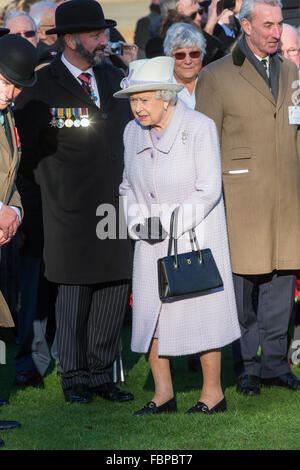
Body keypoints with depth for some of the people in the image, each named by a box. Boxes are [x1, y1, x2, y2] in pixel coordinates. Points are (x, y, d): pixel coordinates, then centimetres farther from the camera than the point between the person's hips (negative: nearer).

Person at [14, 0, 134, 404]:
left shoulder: (115, 80, 12)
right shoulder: (42, 87, -6)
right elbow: (27, 148, 0)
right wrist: (53, 190, -1)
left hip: (116, 206, 5)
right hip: (71, 214, -5)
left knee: (114, 290, 5)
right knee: (74, 293, 2)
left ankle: (101, 374, 16)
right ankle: (73, 377, 13)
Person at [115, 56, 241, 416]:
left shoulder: (199, 128, -12)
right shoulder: (133, 132, 4)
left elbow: (209, 190, -14)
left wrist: (170, 223, -17)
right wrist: (139, 221, -3)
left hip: (194, 236, -5)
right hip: (151, 241, 5)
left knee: (200, 311, -2)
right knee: (150, 311, 3)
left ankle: (213, 393, 10)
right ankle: (163, 394, 13)